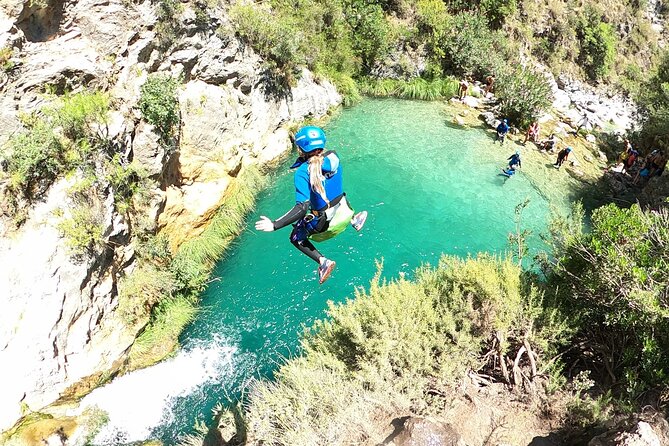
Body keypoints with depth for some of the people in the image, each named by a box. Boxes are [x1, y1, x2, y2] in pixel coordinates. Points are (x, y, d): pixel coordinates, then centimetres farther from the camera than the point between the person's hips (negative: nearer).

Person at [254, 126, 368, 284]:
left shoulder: (303, 172, -29)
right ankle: (353, 220, 44)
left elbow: (302, 209, -35)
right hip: (344, 211, 6)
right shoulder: (333, 156, -11)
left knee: (296, 238, 21)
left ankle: (322, 261, 7)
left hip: (325, 224, -6)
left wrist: (274, 225, -33)